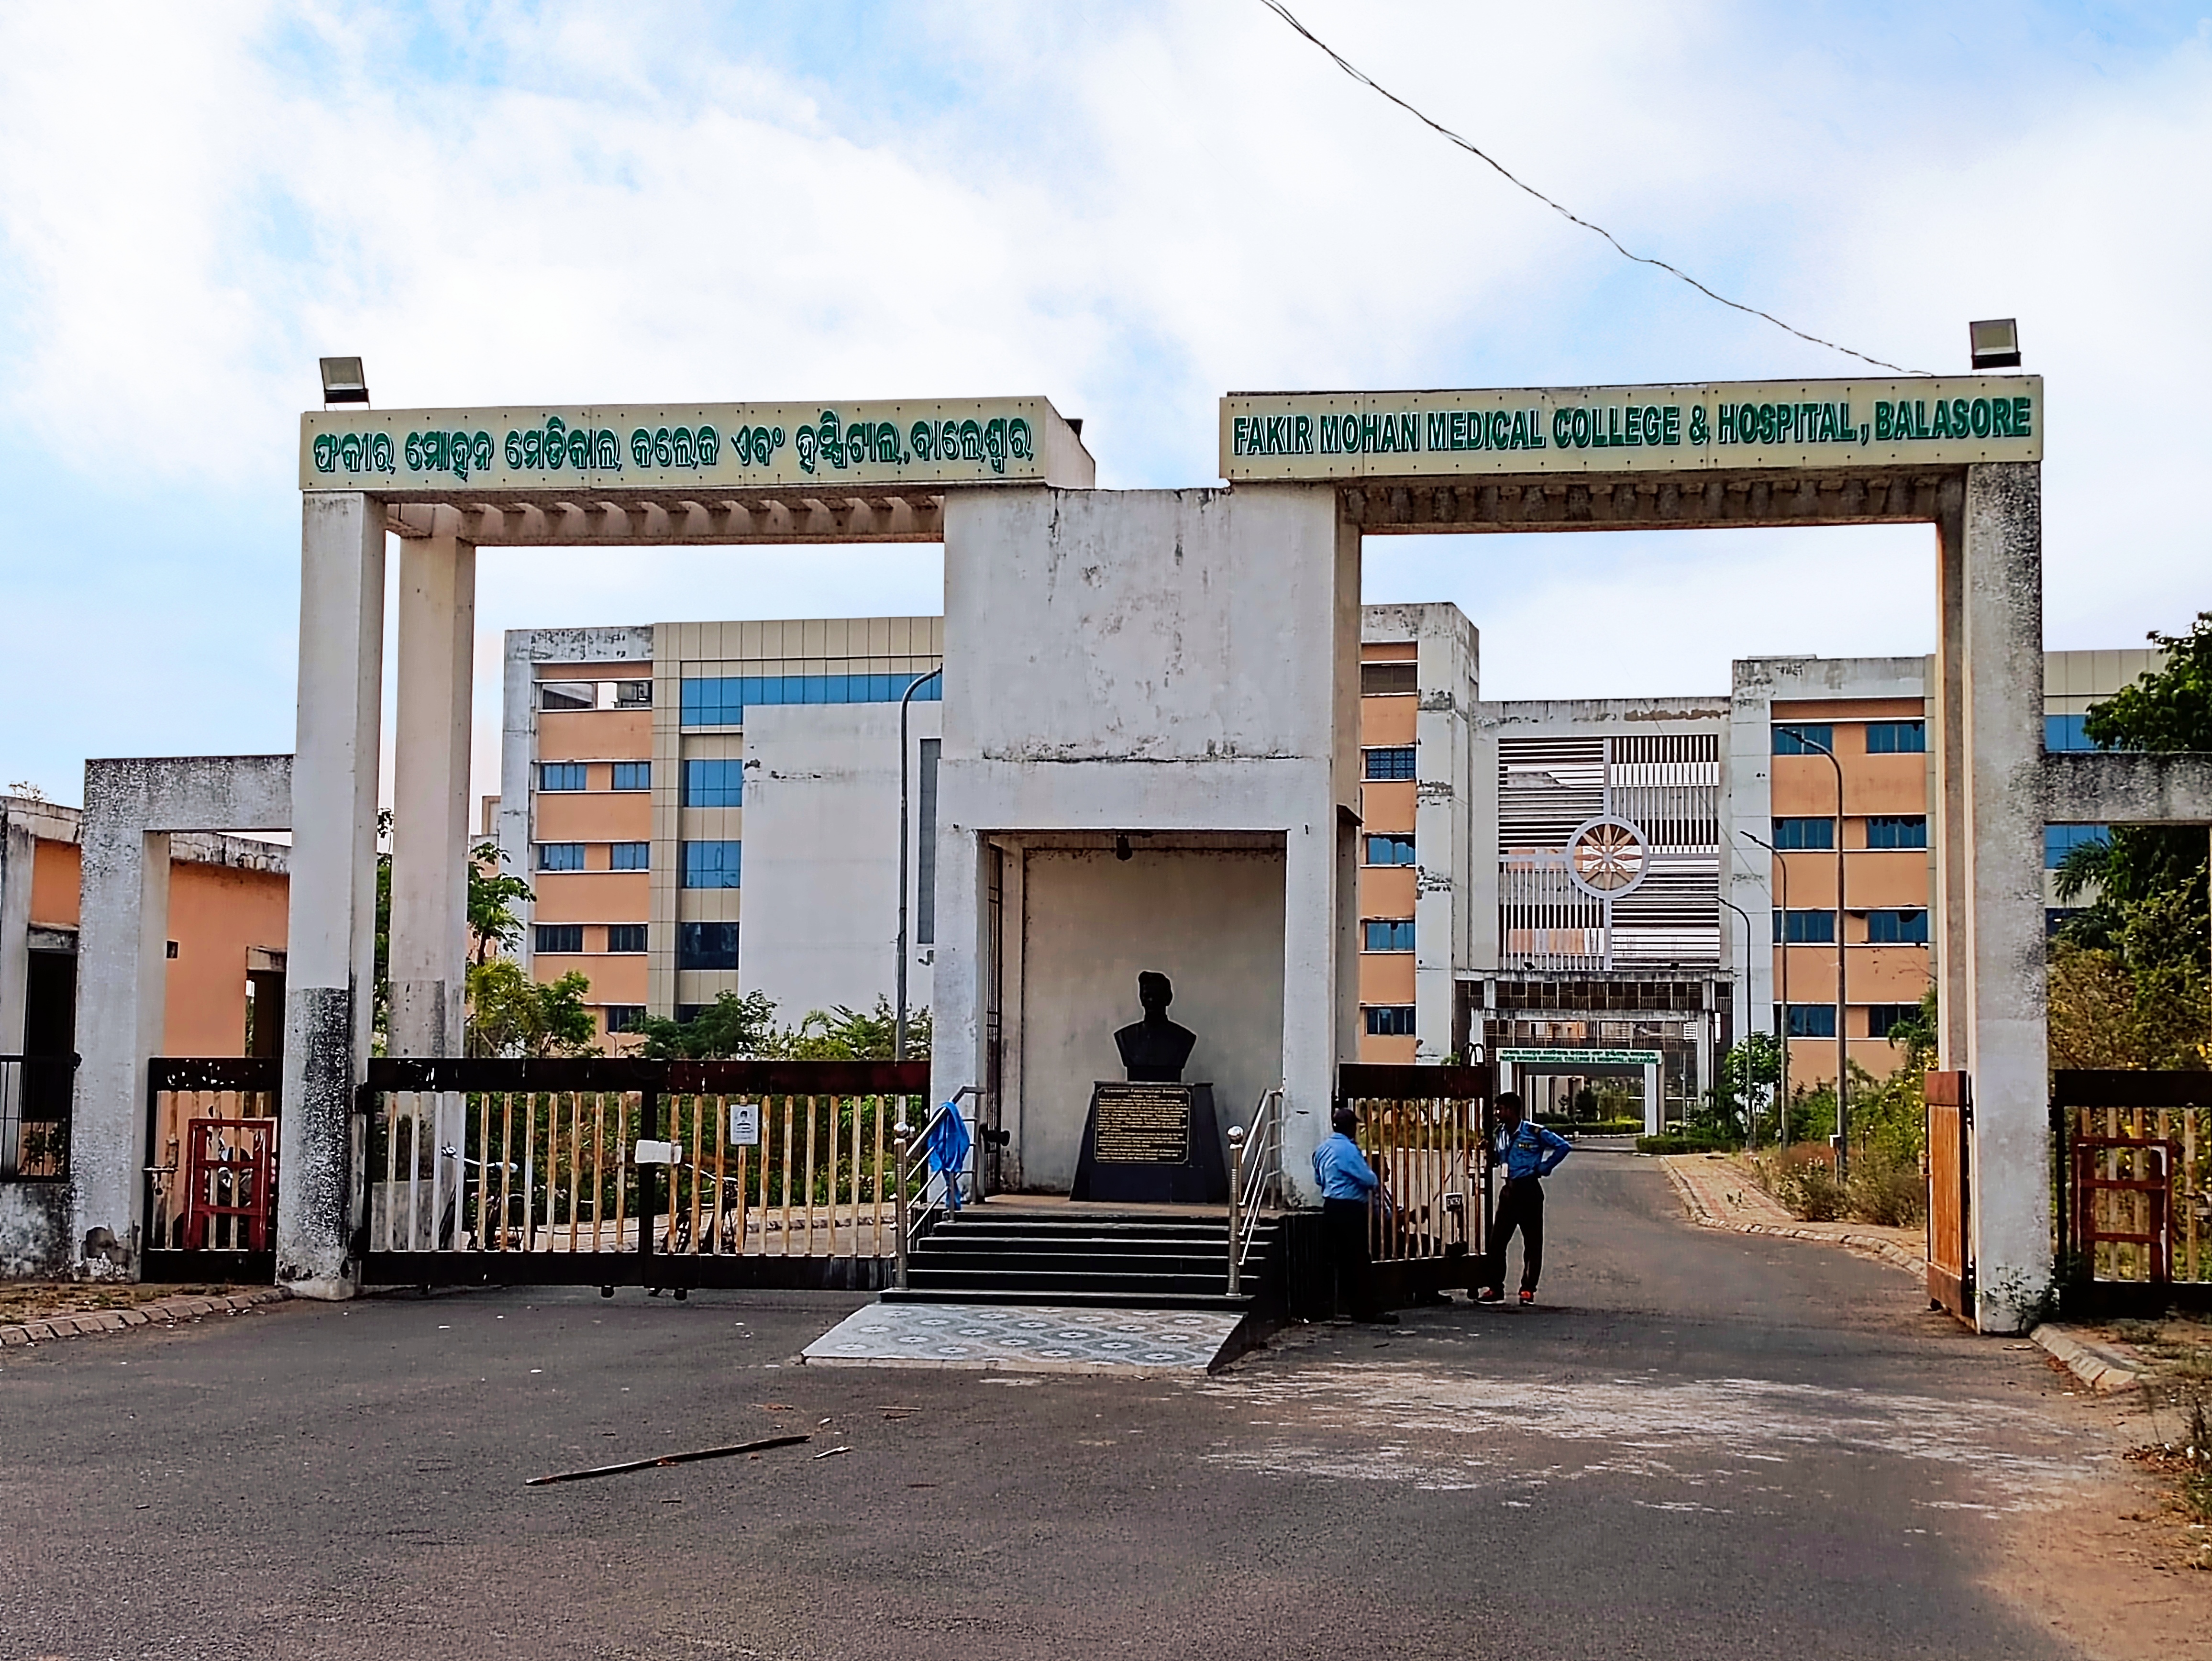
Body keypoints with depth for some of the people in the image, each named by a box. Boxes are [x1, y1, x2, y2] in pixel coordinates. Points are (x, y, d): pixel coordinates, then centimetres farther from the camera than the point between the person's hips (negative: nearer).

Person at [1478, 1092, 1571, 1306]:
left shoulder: (1534, 1132, -10)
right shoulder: (1501, 1133, 10)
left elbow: (1564, 1147, -9)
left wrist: (1544, 1168, -7)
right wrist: (1490, 1151, -1)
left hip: (1529, 1190, -6)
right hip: (1509, 1190, 6)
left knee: (1532, 1242, 0)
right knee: (1497, 1240, 1)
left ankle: (1528, 1290, 4)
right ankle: (1495, 1288, 5)